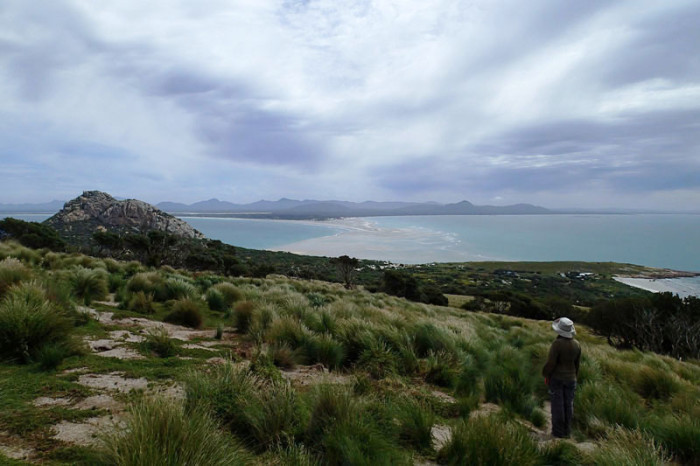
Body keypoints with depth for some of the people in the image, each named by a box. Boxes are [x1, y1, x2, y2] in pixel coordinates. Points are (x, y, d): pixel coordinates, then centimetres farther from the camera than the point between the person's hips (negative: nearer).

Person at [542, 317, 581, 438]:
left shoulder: (557, 344, -21)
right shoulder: (577, 344, -2)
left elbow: (551, 362, -18)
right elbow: (577, 363, 6)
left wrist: (546, 376, -5)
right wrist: (574, 377, 18)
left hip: (556, 378, -5)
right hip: (570, 378, 5)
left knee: (557, 404, 3)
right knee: (568, 404, 12)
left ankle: (558, 431, 8)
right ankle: (567, 430, 20)